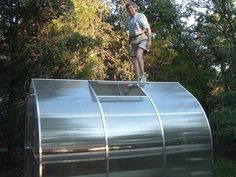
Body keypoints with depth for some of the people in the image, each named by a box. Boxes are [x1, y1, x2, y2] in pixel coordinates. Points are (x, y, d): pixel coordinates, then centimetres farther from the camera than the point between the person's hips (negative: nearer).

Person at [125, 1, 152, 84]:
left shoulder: (141, 16, -5)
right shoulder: (128, 19, 14)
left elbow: (148, 29, -8)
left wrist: (149, 41, -16)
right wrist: (129, 43, 22)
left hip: (142, 38, -7)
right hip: (134, 40, 7)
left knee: (138, 55, -27)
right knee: (134, 59, 2)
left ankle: (143, 76, -23)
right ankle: (137, 79, 8)